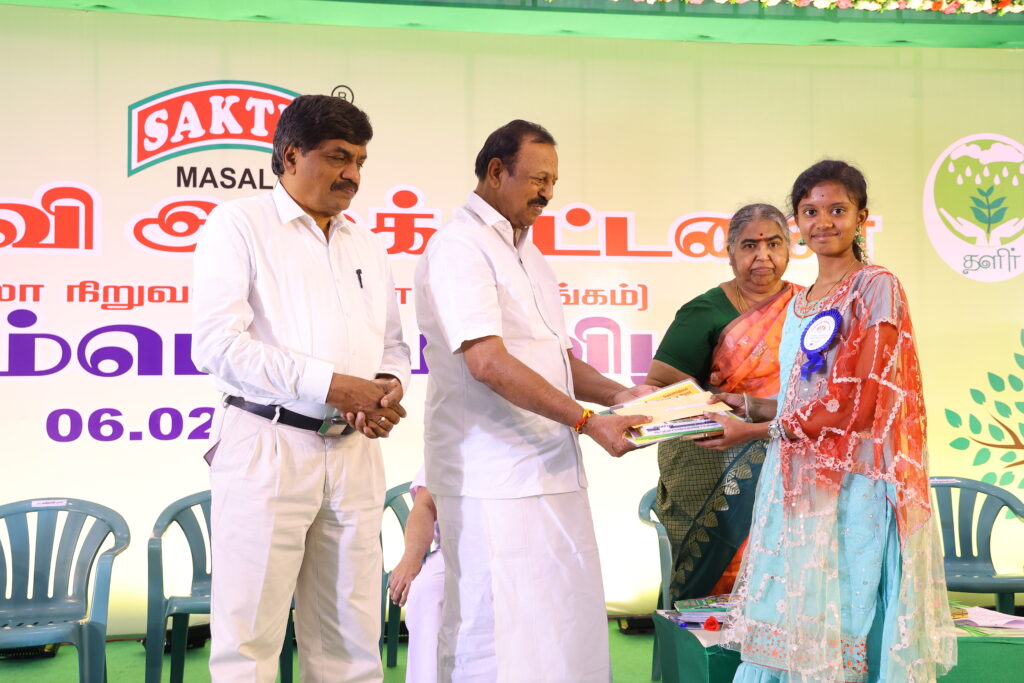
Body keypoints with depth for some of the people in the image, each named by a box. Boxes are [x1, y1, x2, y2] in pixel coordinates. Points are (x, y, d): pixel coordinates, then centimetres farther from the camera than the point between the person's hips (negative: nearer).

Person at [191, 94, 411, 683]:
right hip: (269, 448, -5)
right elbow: (216, 344, -12)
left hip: (355, 452, 6)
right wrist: (332, 385, -17)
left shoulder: (367, 246, 19)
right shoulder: (239, 225, 0)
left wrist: (389, 388, -1)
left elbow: (394, 346, 24)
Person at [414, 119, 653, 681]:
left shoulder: (528, 254, 18)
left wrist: (616, 395, 3)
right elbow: (488, 363, -21)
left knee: (567, 628, 11)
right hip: (494, 481, -9)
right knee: (500, 637, -4)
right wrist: (587, 421, -20)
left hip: (552, 475, 9)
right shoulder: (458, 247, -10)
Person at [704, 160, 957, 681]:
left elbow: (856, 407, -15)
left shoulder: (876, 288, -7)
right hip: (798, 484, 7)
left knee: (839, 631, -1)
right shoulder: (800, 303, 16)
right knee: (791, 633, 9)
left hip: (851, 485, -7)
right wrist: (750, 406, 6)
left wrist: (756, 431, -11)